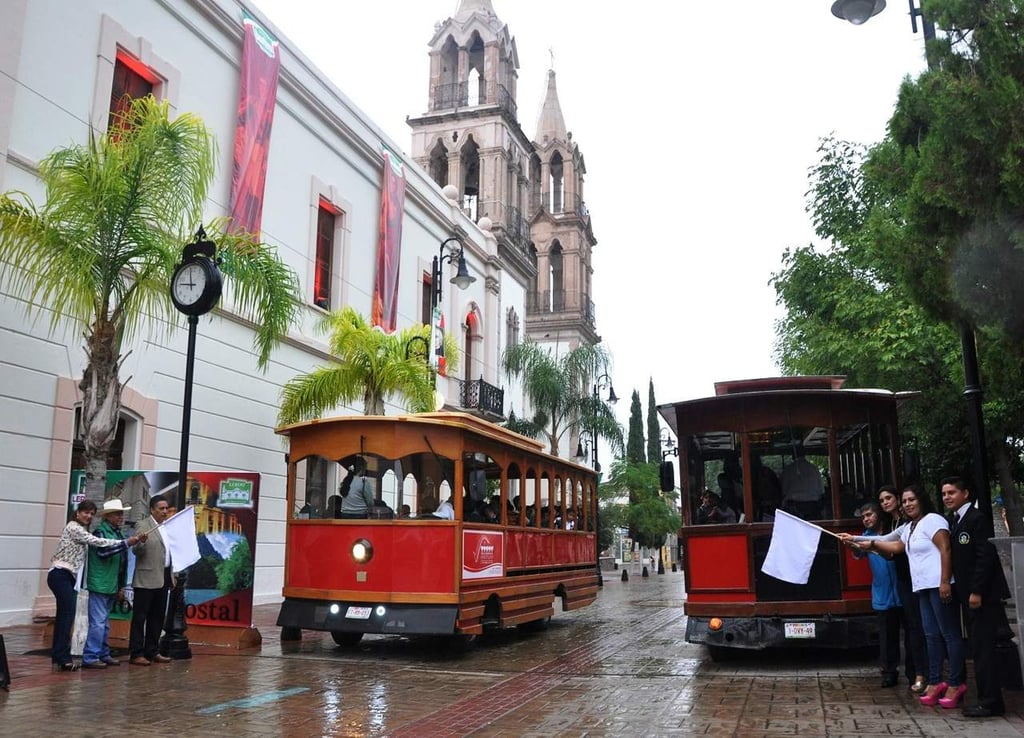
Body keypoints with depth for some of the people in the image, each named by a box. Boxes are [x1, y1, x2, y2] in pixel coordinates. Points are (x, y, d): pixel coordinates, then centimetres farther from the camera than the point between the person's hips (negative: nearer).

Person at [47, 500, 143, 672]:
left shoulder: (82, 530, 19)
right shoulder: (73, 527, -12)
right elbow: (97, 542, -18)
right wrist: (126, 542, -20)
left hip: (68, 577, 10)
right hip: (60, 575, -10)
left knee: (64, 616, 10)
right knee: (67, 614, -10)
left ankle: (58, 657, 15)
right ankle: (63, 657, -7)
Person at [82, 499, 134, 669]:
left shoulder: (117, 534, 16)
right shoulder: (100, 532, -8)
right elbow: (102, 551, -27)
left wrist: (121, 586, 19)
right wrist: (126, 543, -29)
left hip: (111, 587, 8)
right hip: (99, 585, -8)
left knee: (105, 623, 14)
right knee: (98, 622, -8)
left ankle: (103, 655, 20)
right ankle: (90, 658, -3)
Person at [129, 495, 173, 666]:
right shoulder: (143, 526, -5)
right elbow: (136, 551, -13)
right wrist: (140, 542, -32)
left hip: (163, 578, 7)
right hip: (146, 579, -7)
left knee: (157, 618, 11)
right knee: (140, 617, -1)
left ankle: (151, 652, 19)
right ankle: (136, 654, 2)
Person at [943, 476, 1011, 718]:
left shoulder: (976, 518, -12)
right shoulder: (954, 521, 13)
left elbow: (985, 556, -17)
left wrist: (976, 591, -18)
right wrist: (960, 590, 11)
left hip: (981, 595, -8)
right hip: (968, 594, 8)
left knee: (982, 649, -6)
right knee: (978, 649, 11)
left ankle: (990, 702, -1)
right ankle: (988, 698, 17)